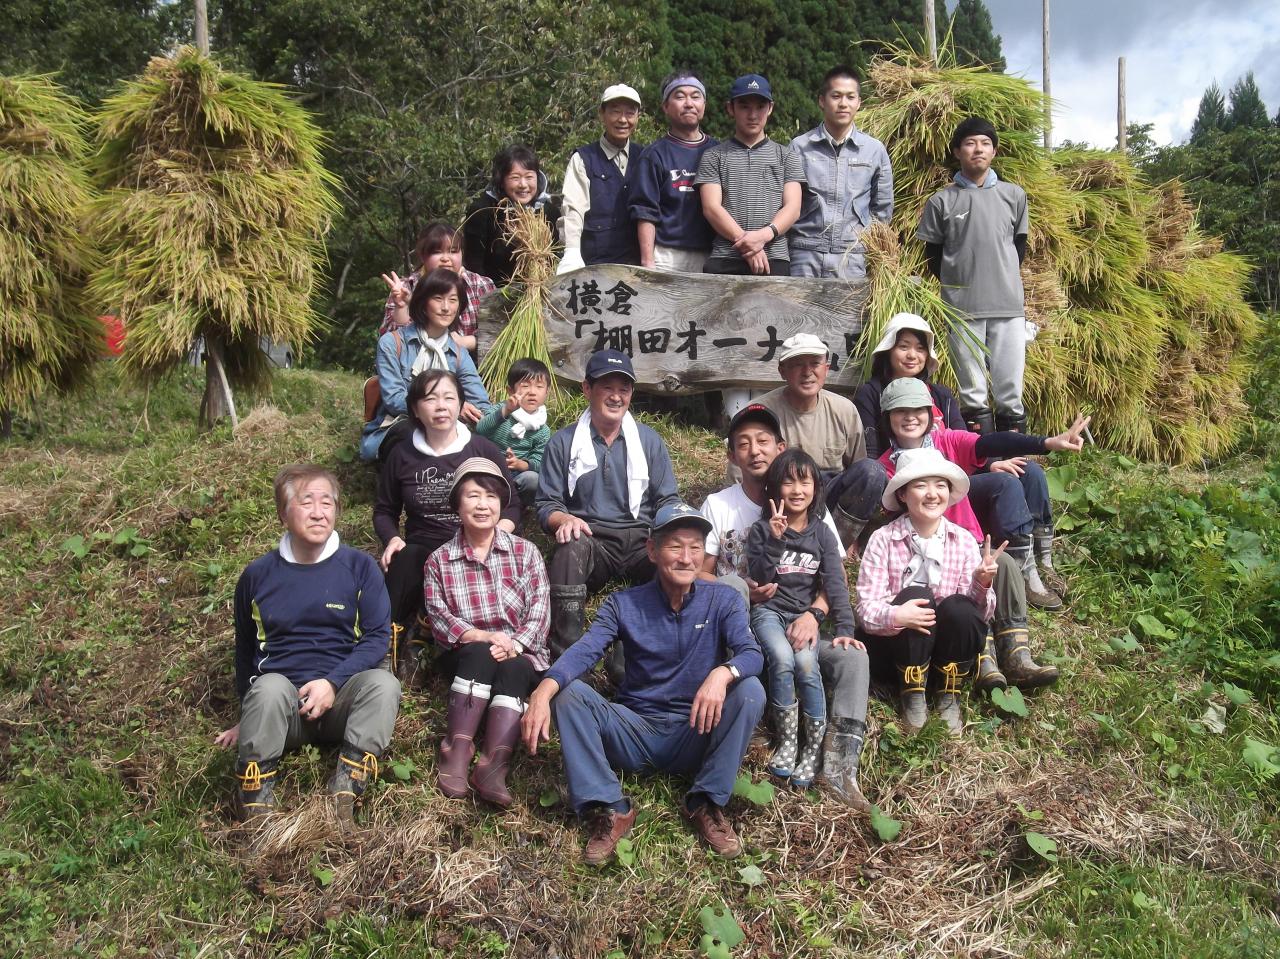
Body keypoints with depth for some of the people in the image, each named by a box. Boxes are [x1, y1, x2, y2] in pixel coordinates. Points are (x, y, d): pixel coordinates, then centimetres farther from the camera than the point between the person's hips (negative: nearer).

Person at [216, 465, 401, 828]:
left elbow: (377, 635, -2)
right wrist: (249, 716, 19)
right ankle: (255, 800, -24)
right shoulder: (258, 575, 7)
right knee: (269, 688, -33)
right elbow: (246, 649, 18)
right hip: (279, 704, 0)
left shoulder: (359, 566, 3)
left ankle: (345, 789, -33)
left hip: (342, 696, 0)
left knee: (384, 683, -30)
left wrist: (333, 682, -15)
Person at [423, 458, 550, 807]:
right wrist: (485, 637, -23)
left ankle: (494, 765, -44)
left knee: (513, 668, -33)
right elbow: (439, 617, -5)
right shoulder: (439, 560, 6)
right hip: (465, 657, 0)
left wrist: (514, 645, -23)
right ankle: (457, 751, -33)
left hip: (521, 656, 0)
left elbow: (540, 608, -4)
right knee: (479, 655, -33)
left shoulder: (525, 551, 5)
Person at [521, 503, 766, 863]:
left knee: (750, 691, -26)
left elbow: (752, 653, -16)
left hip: (696, 736, 0)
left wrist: (722, 674, -41)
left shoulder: (723, 600, 0)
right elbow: (584, 651, -17)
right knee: (568, 693, -21)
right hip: (635, 732, 1)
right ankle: (610, 809, -18)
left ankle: (705, 803, -13)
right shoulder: (624, 604, -1)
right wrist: (544, 689, -38)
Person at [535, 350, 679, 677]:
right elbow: (547, 504, 7)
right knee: (571, 548, -38)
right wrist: (565, 519, -18)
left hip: (640, 538, 2)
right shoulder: (562, 443, 10)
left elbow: (668, 501, 14)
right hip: (590, 539, -1)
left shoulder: (649, 441, 15)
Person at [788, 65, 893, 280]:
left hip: (852, 257, 1)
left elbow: (883, 208, 17)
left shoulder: (875, 150, 9)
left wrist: (865, 238, 8)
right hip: (805, 255, -1)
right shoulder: (800, 147, 4)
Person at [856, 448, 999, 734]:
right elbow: (866, 608, -16)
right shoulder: (883, 539, -11)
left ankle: (948, 695, -6)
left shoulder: (963, 541, -4)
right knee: (915, 595, -29)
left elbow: (979, 613, -6)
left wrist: (981, 584, -27)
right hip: (892, 643, -2)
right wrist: (894, 616, -38)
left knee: (959, 607, -27)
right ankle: (912, 694, -12)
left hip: (946, 647, 2)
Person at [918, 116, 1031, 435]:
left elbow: (1019, 245, 19)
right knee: (972, 393, 3)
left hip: (1009, 306, 1)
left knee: (1010, 394, 1)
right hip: (962, 309, -1)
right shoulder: (941, 201, 5)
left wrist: (1003, 280, 15)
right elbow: (933, 256, 10)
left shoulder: (1014, 195, 10)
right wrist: (955, 286, 7)